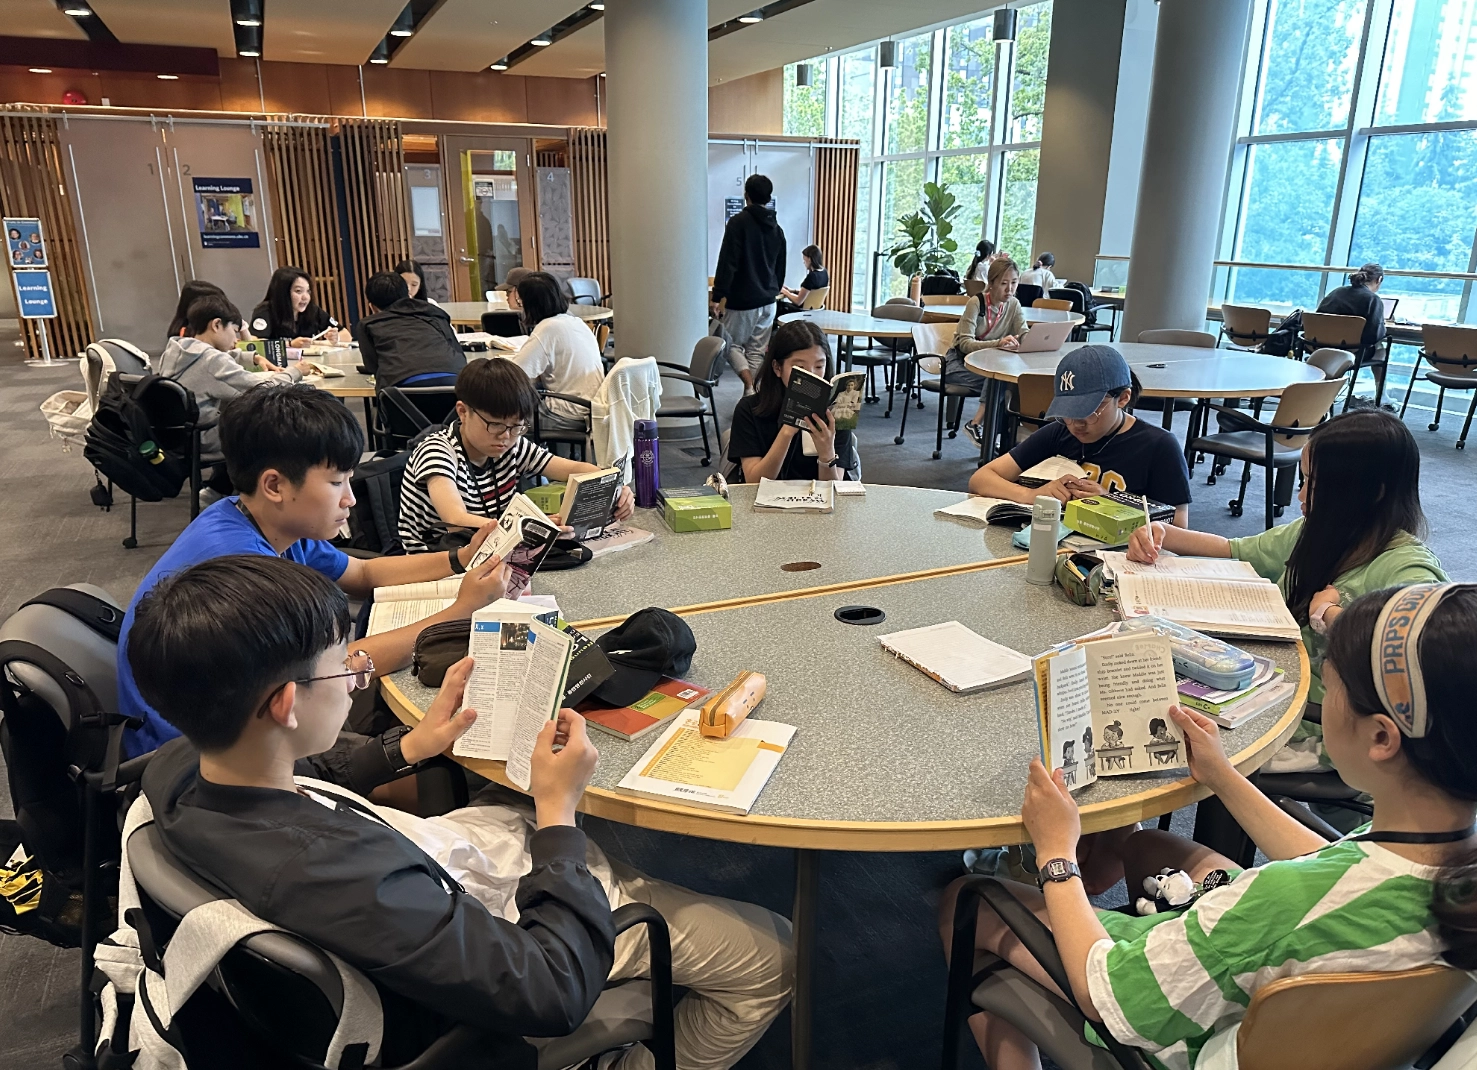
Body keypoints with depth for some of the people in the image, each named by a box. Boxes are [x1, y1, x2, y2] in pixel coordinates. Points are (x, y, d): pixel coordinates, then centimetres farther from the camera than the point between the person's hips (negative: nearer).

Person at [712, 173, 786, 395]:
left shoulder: (738, 222, -10)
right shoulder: (776, 228, 10)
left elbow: (727, 262, -18)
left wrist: (719, 296, -18)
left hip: (741, 300, -6)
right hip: (767, 301, 6)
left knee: (732, 344, 7)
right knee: (757, 350, 10)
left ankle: (750, 387, -12)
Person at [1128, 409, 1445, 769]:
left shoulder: (1409, 570, -18)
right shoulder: (1314, 532, 6)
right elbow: (1236, 551, 18)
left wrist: (1332, 613, -22)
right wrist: (1162, 534, 2)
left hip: (1324, 729, -7)